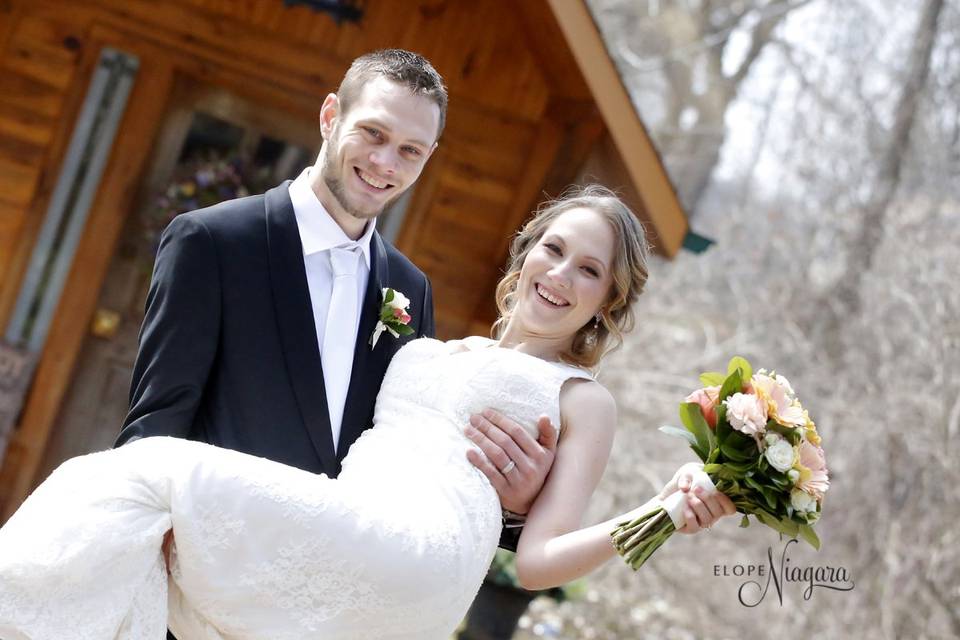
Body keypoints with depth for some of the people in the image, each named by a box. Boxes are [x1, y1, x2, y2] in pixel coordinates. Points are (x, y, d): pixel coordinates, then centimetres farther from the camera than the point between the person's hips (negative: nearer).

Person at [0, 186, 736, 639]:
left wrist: (665, 511, -14)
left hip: (421, 555, -6)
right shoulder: (441, 349, 31)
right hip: (340, 554, 7)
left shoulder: (585, 400, 13)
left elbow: (537, 561, 0)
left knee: (153, 475, -20)